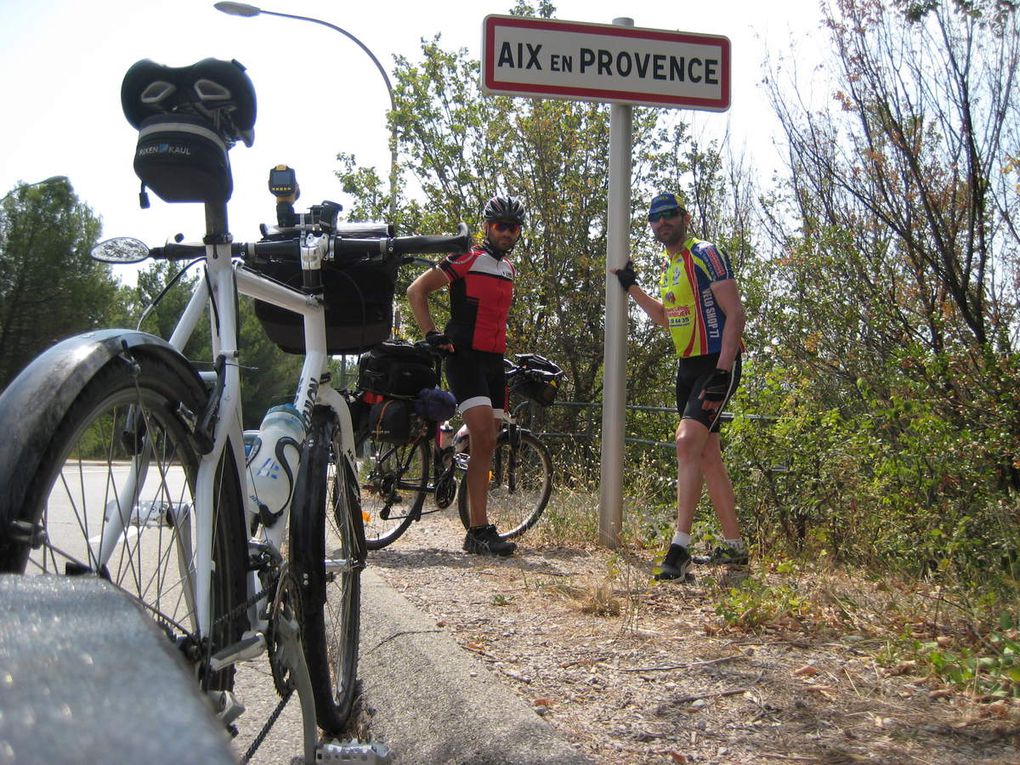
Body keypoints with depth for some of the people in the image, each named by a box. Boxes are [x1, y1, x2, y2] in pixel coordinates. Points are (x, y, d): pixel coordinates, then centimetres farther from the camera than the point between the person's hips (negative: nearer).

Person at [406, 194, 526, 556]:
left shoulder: (509, 268, 19)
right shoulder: (466, 259, -4)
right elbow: (416, 290, -6)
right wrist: (432, 333, -13)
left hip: (494, 361, 8)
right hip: (465, 357, -8)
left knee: (486, 445, 5)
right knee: (482, 439, -19)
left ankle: (476, 530, 9)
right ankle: (480, 530, -20)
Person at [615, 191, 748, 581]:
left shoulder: (706, 255, -11)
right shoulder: (669, 266, 16)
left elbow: (735, 313, -17)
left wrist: (722, 371, -25)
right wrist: (631, 287, 20)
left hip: (716, 364, -9)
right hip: (688, 368, 9)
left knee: (687, 442, -22)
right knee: (707, 455, 10)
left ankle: (680, 548, -23)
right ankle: (734, 548, 18)